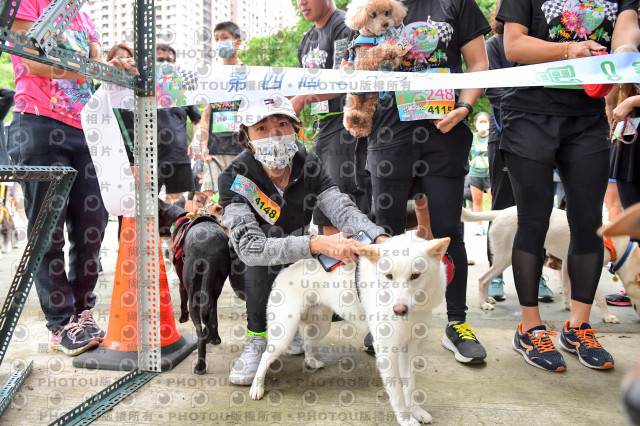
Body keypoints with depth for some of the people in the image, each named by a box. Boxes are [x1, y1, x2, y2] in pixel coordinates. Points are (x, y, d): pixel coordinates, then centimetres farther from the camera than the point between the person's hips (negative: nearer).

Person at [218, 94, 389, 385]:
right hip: (253, 281, -3)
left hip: (299, 272, 4)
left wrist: (381, 239, -42)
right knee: (264, 246, -34)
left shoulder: (309, 167, -12)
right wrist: (316, 244, -49)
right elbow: (249, 247, -37)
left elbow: (343, 210, -22)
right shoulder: (235, 180, -25)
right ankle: (256, 339, -15)